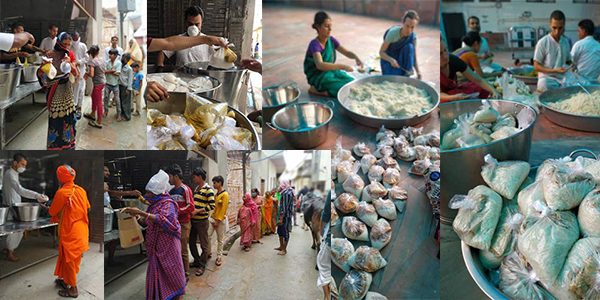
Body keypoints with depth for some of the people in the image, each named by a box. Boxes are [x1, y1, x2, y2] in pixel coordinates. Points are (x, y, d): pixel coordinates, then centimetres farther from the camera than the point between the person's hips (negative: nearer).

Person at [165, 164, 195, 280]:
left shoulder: (185, 189, -10)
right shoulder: (171, 191, 13)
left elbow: (191, 207, -16)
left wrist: (177, 211, -20)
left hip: (183, 224, -7)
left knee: (183, 250, -2)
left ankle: (185, 274, 8)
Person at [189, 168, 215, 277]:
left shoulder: (208, 189, -13)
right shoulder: (196, 189, 12)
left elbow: (212, 206, -18)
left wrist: (197, 211, -21)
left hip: (202, 221, -8)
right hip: (193, 220, 8)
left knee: (204, 245, 2)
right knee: (192, 242, 15)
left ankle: (202, 266, 12)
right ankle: (197, 261, 31)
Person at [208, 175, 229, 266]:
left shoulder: (225, 195, -12)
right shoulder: (216, 194, 11)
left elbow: (223, 209, -16)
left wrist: (218, 221, -17)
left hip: (220, 219, -6)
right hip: (212, 218, 6)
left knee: (220, 240, 3)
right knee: (208, 236, 0)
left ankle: (219, 257, 12)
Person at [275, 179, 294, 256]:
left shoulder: (286, 193, -20)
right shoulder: (288, 192, 11)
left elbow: (284, 207, -22)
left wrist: (281, 218, -22)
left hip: (285, 216, -10)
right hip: (284, 216, 10)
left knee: (285, 233, 0)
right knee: (280, 231, 20)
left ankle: (284, 250, 9)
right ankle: (281, 246, 33)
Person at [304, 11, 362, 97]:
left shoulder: (331, 40, 0)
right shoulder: (314, 44, -22)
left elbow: (347, 52, 2)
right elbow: (319, 65, -39)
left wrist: (356, 57, -23)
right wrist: (342, 66, -46)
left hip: (331, 71, 7)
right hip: (318, 77, -7)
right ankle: (318, 90, -7)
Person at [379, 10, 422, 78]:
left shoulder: (413, 36, -15)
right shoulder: (393, 33, -25)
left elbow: (414, 59, -12)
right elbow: (381, 52, -18)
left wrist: (418, 72, -30)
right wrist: (391, 60, -37)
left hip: (401, 59, 4)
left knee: (409, 47, -27)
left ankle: (406, 76, -19)